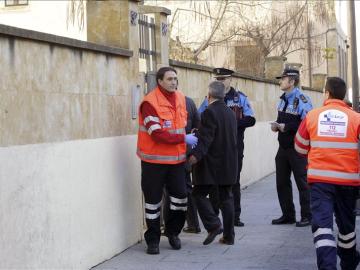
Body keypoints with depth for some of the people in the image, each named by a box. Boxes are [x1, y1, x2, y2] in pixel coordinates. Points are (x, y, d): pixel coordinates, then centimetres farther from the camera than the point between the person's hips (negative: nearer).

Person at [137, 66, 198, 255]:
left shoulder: (180, 98, 6)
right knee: (153, 199, 4)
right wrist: (184, 138, -18)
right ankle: (152, 239, 16)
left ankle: (172, 231, 28)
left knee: (180, 196, 6)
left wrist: (187, 136, 4)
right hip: (154, 160, -5)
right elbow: (157, 133, -22)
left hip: (177, 158, 6)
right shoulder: (150, 103, -15)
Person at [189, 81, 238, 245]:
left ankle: (213, 225, -10)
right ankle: (228, 236, 11)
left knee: (199, 194, 2)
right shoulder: (231, 113, 12)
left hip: (211, 164, -7)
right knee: (226, 198, 10)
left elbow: (205, 138, -23)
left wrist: (197, 155, -30)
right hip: (228, 164, 7)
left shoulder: (210, 112, -12)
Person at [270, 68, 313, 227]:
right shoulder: (283, 99, 13)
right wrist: (276, 125, 3)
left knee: (302, 183, -1)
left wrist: (287, 127, -21)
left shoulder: (301, 100, -15)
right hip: (283, 148, 9)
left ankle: (306, 216, 8)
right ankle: (288, 215, 22)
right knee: (282, 182, 12)